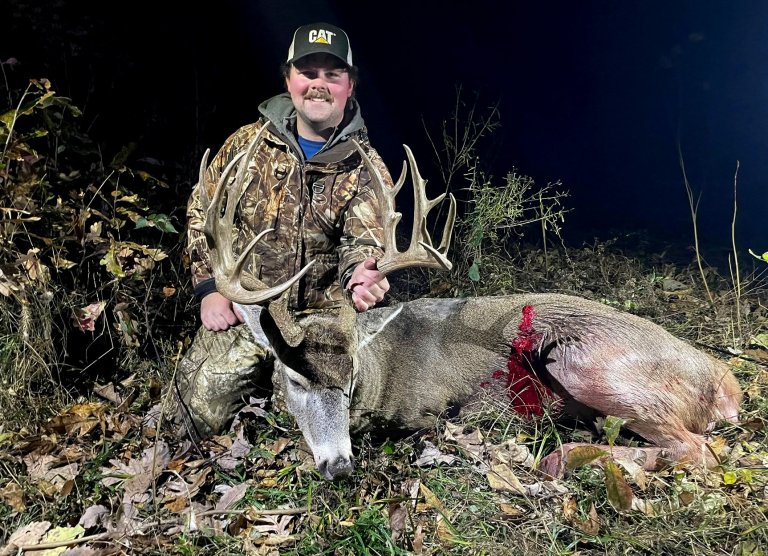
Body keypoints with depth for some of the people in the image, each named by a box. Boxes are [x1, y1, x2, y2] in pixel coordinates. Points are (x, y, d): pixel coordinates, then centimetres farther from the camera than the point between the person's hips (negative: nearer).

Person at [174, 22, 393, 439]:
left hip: (325, 315, 0)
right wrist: (210, 288, -3)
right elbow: (202, 211, 9)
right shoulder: (248, 143, 3)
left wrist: (361, 274, -40)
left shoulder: (366, 168, -1)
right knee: (201, 410, -14)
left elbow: (366, 240, -15)